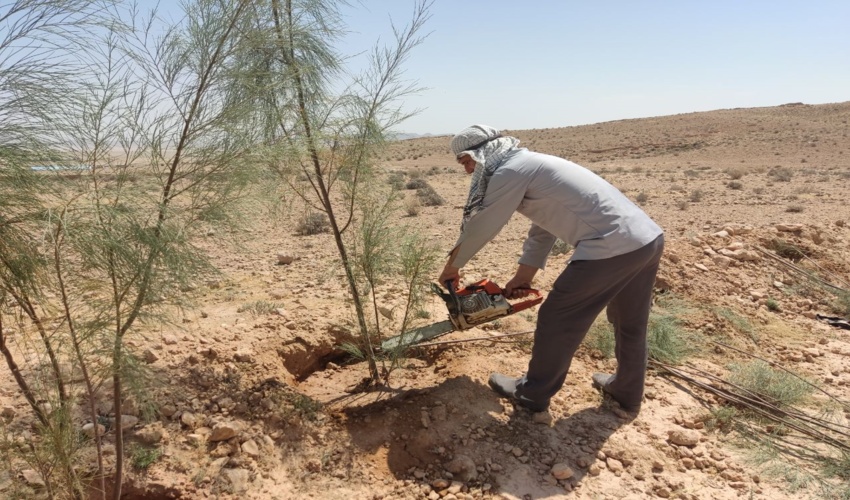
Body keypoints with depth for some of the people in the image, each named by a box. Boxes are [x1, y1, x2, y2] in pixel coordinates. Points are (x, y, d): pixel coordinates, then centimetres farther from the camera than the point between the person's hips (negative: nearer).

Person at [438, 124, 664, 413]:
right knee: (631, 325, 25)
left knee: (557, 321, 8)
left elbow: (478, 228, 0)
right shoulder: (531, 166, 23)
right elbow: (543, 229, 26)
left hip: (612, 248, -10)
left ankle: (533, 394, 25)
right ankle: (628, 392, 44)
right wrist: (523, 277, 30)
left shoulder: (509, 172, -6)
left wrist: (451, 268, 15)